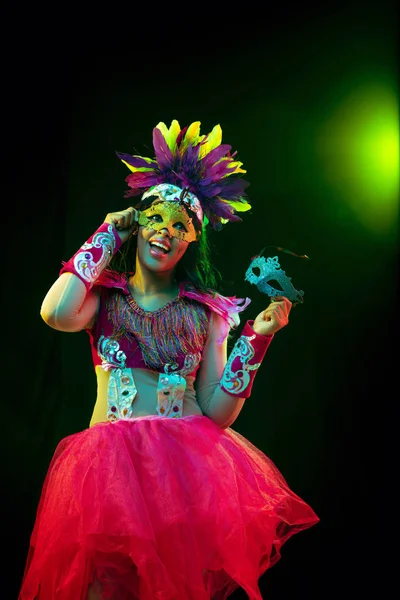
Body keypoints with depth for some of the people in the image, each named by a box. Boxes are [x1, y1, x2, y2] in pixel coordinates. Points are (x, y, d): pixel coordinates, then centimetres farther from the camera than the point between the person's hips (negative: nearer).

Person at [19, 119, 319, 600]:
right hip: (111, 455, 0)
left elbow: (216, 412, 7)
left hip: (188, 455, 1)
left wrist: (256, 338, -3)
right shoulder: (105, 297, 10)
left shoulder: (207, 312, 12)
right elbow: (57, 313, -15)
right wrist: (108, 236, -1)